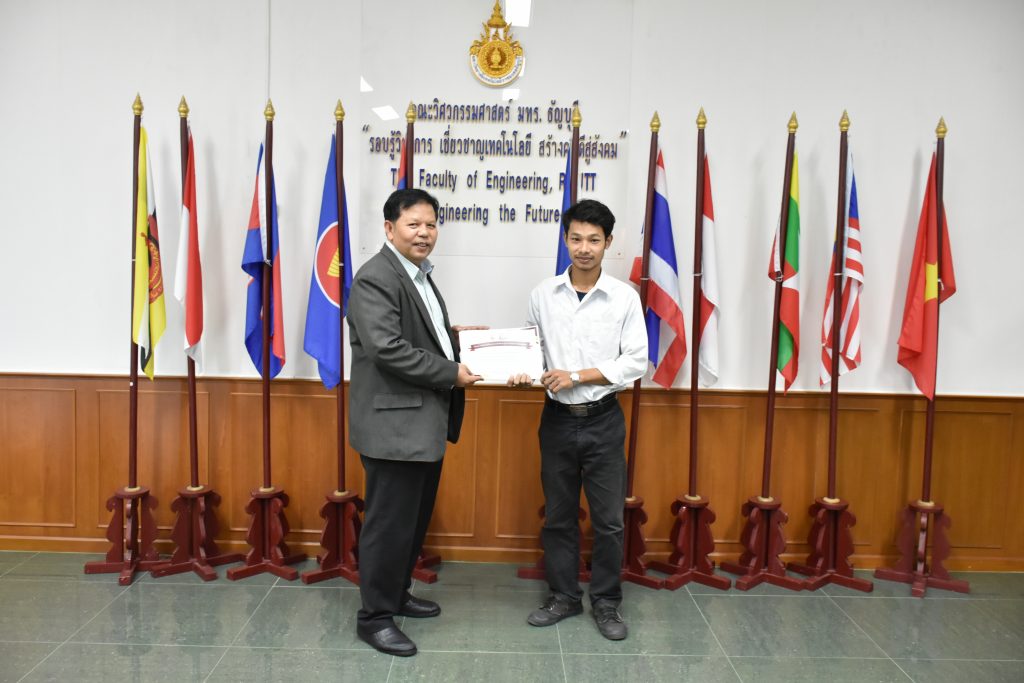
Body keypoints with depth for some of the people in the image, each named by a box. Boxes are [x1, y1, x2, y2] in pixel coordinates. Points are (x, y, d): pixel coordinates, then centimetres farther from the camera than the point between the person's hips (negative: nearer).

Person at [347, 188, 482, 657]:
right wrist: (451, 373, -18)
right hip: (395, 423, -10)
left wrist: (454, 337, 6)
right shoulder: (375, 278, -16)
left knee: (415, 518, 19)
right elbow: (388, 348, -24)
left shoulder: (420, 275, 16)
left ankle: (397, 594, 36)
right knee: (390, 522, 1)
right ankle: (374, 617, 18)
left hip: (425, 421, 10)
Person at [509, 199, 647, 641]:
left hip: (604, 420, -2)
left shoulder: (625, 297, -6)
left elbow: (636, 361, -8)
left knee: (608, 518, 7)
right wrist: (524, 373, -14)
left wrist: (577, 376, -16)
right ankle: (564, 597, 31)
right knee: (558, 516, 13)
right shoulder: (543, 294, -1)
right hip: (558, 418, 2)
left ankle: (606, 602, 26)